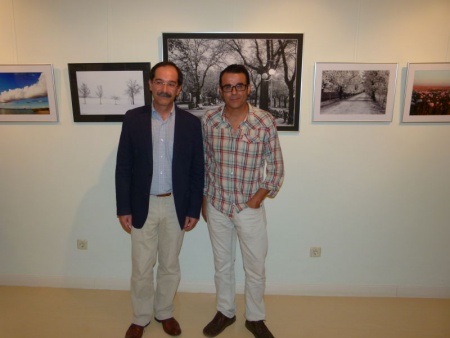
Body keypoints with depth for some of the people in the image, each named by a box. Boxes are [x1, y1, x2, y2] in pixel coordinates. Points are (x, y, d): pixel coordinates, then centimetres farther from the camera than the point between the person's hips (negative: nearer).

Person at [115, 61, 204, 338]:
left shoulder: (191, 123, -3)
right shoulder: (133, 118, -4)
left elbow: (198, 170, -1)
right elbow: (123, 167, -3)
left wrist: (194, 210, -3)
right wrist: (123, 208, -5)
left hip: (176, 205, 1)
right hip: (143, 205, 0)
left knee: (170, 265, 16)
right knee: (141, 267, 12)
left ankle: (165, 312, 39)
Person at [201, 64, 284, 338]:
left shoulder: (265, 122, -12)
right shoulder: (208, 121, -5)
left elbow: (276, 167, -3)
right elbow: (204, 163, 5)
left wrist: (258, 198, -9)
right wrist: (203, 200, 7)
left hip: (250, 207, -1)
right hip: (217, 205, 2)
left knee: (256, 267, 12)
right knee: (222, 264, 18)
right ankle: (225, 312, 40)